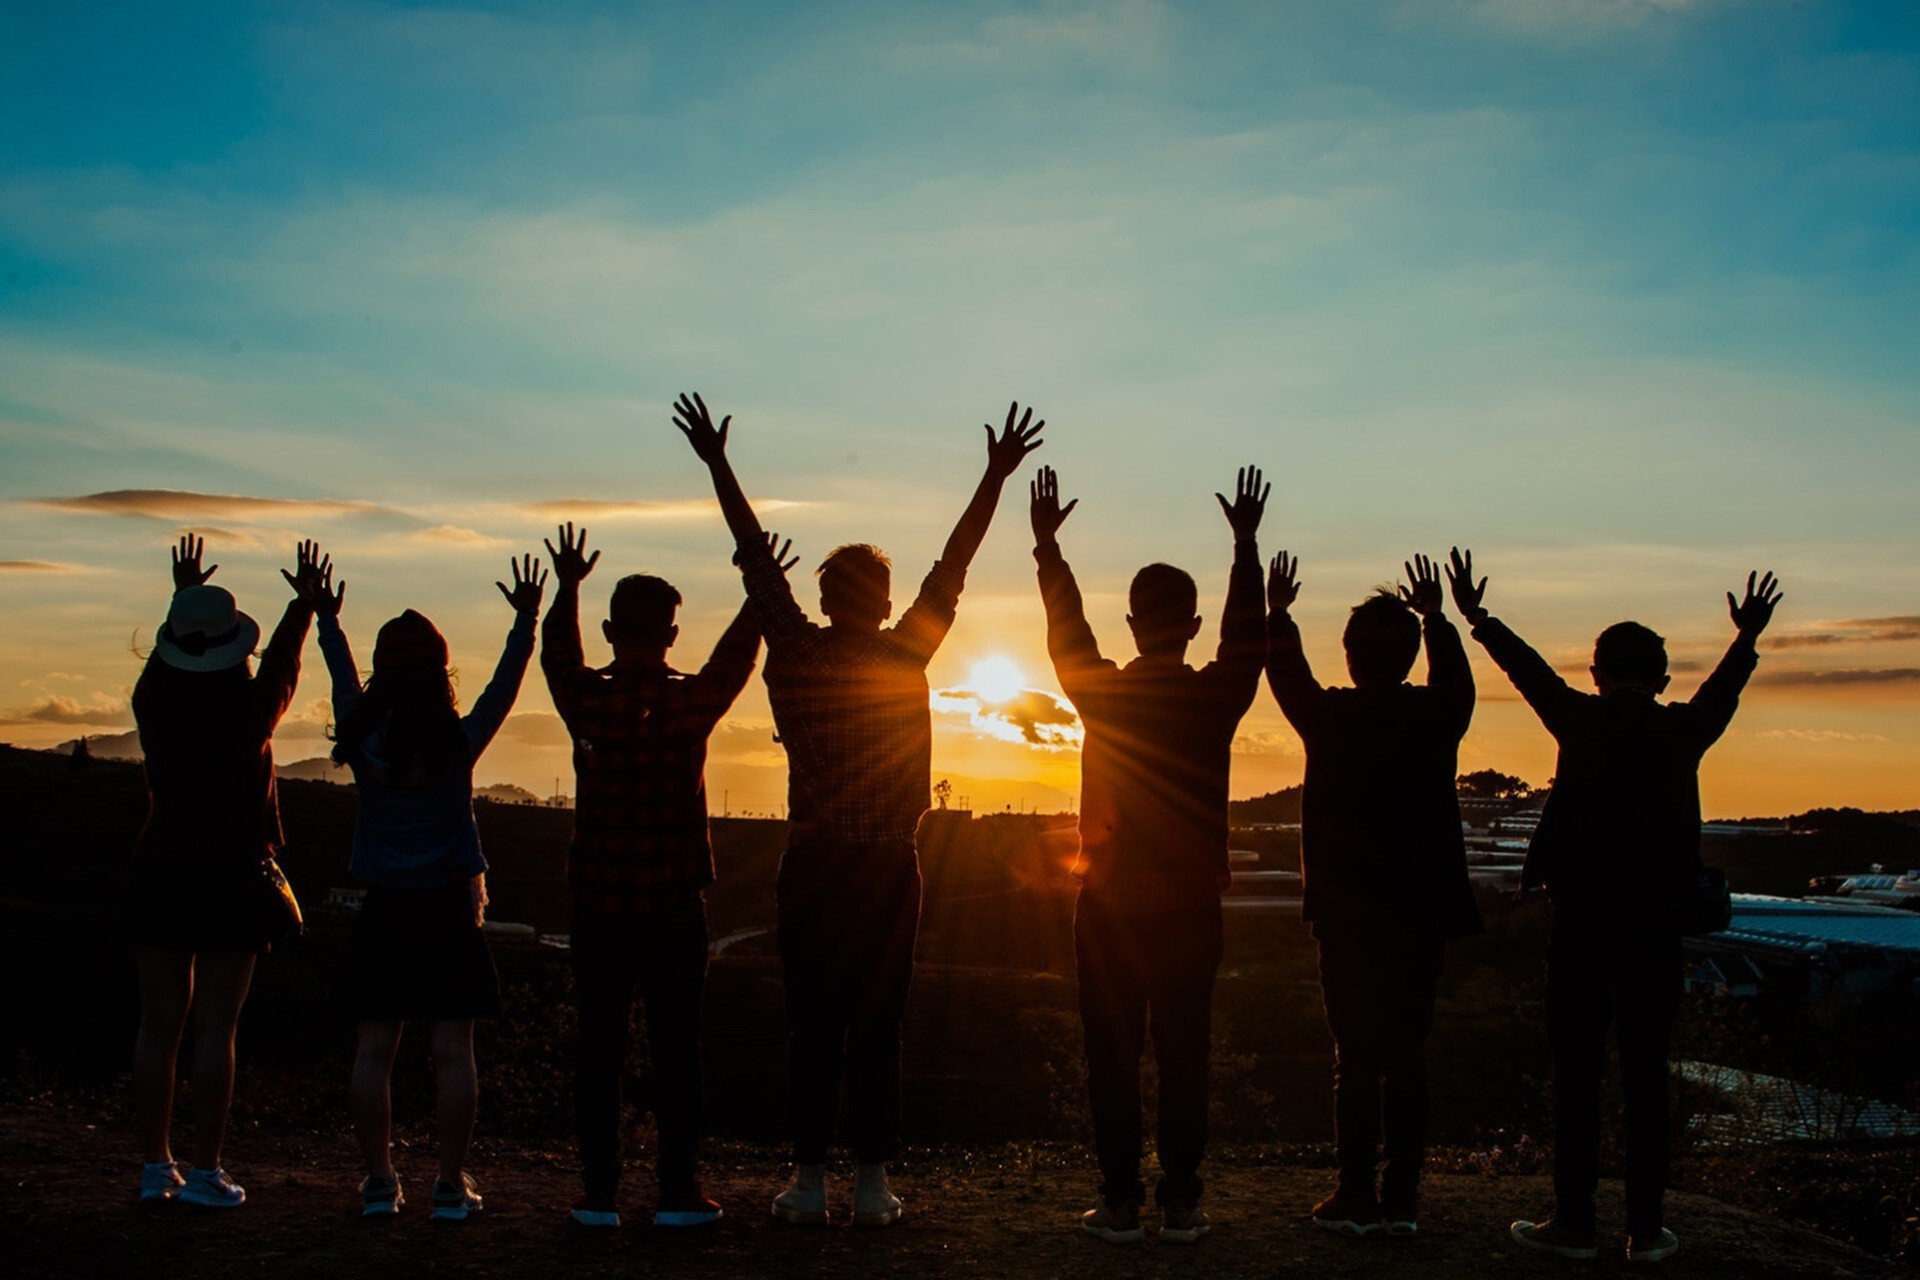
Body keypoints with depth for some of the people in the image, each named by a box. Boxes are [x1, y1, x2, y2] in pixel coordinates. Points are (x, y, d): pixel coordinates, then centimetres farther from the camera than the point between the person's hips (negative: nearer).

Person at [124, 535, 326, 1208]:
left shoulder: (153, 706, -2)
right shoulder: (252, 712, -9)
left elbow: (164, 657, 20)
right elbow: (284, 662, 11)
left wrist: (183, 596, 36)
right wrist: (304, 601, 26)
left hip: (160, 876, 3)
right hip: (233, 878, -3)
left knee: (159, 1024, 7)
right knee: (214, 1029, -1)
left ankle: (156, 1167, 12)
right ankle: (205, 1171, 0)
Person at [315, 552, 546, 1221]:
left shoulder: (361, 742, -3)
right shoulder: (460, 743, -9)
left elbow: (343, 683, 14)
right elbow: (504, 685, 3)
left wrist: (326, 620, 28)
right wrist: (526, 619, 11)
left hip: (383, 913, 2)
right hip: (448, 913, -2)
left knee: (374, 1051, 6)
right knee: (453, 1052, 1)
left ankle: (379, 1182, 9)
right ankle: (452, 1185, 2)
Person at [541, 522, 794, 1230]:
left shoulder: (585, 702, -4)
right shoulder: (689, 705, -9)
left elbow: (557, 657, 18)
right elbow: (734, 656, 10)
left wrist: (567, 588, 31)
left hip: (597, 905, 2)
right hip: (672, 905, -2)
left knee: (599, 1045, 7)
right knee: (675, 1046, 5)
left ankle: (599, 1193, 8)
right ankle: (678, 1192, 7)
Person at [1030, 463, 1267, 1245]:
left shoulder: (1101, 693, -6)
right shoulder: (1217, 696, -5)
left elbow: (1065, 629, 10)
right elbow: (1247, 635, 11)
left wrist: (1048, 544, 20)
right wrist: (1246, 543, 18)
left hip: (1109, 905, -1)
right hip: (1191, 906, 1)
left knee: (1113, 1055, 4)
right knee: (1184, 1055, 6)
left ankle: (1120, 1201, 6)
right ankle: (1180, 1202, 8)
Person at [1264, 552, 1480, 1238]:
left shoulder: (1331, 717, -8)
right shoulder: (1437, 717, -1)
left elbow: (1287, 679, 13)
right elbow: (1457, 680, 23)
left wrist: (1278, 614, 28)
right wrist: (1436, 618, 37)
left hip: (1347, 914, -2)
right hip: (1421, 914, 2)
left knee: (1355, 1057, 2)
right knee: (1407, 1057, 7)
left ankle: (1356, 1197, 5)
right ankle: (1401, 1200, 9)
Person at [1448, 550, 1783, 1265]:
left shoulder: (1582, 721, -2)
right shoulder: (1686, 729, 4)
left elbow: (1530, 669, 12)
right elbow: (1723, 690, 24)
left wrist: (1476, 617, 26)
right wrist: (1748, 637, 42)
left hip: (1581, 922, -2)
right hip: (1655, 927, 2)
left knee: (1577, 1073, 2)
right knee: (1646, 1075, 6)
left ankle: (1573, 1223, 4)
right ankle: (1646, 1228, 8)